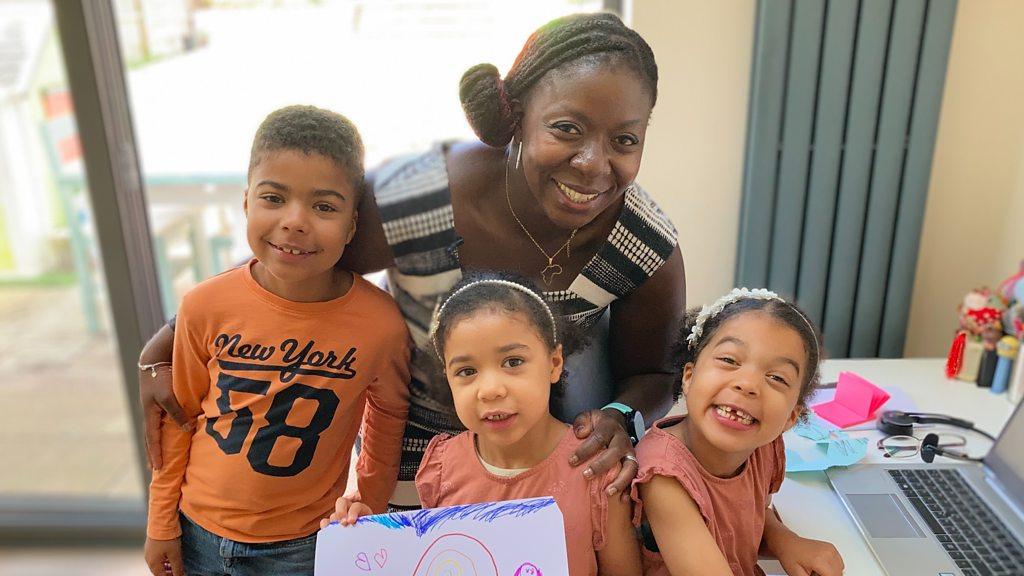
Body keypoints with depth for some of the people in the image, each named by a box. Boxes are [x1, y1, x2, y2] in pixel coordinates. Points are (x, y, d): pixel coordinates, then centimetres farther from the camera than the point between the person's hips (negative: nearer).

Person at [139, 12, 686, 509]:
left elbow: (650, 373, -8)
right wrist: (164, 350, -11)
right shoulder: (407, 203, -32)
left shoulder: (651, 248, -25)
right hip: (415, 441, 0)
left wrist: (620, 420, -30)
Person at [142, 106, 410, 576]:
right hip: (198, 532, 2)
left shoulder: (381, 324, -22)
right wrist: (162, 523, 6)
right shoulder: (206, 307, -16)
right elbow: (181, 413, -1)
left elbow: (387, 418, -4)